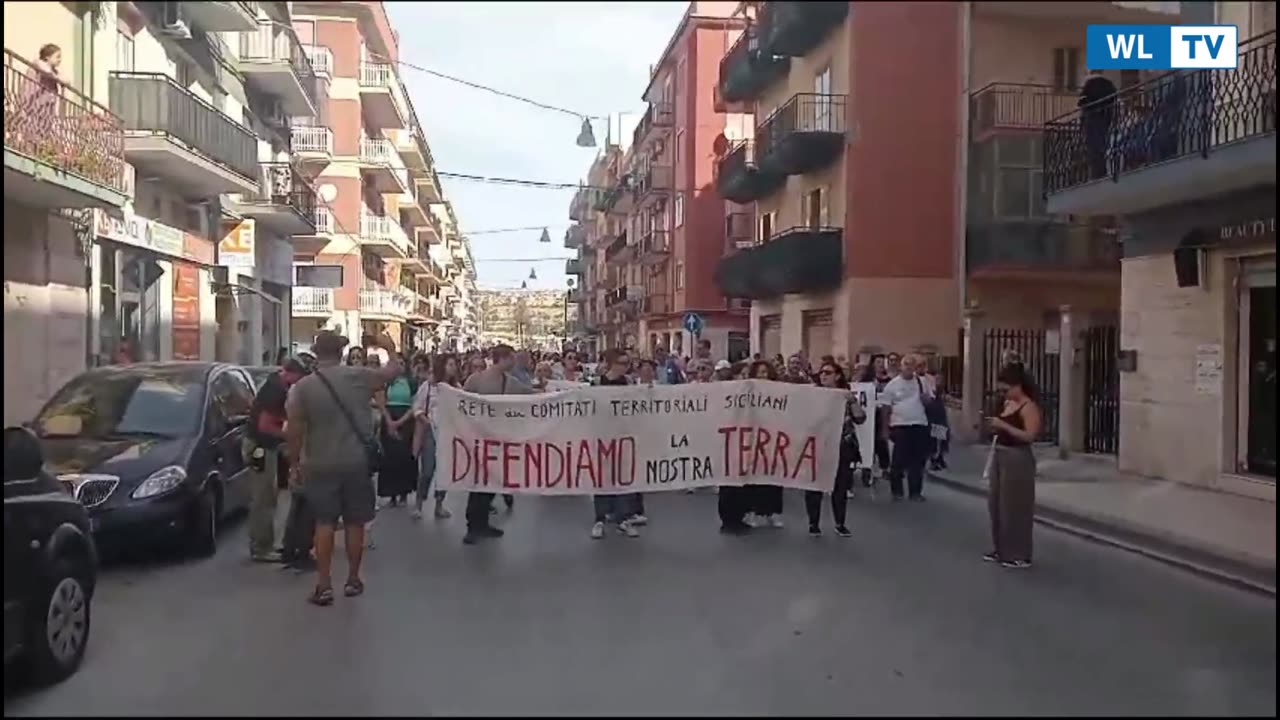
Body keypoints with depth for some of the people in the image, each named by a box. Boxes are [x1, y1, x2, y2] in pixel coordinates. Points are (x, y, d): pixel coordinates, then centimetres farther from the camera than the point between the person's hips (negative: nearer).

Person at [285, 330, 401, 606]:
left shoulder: (302, 387, -7)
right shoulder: (359, 376, -6)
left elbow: (294, 432, -7)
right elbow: (394, 371, 9)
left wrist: (295, 465, 4)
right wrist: (391, 348, 27)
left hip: (320, 465, 0)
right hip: (357, 462, 0)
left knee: (324, 523, 7)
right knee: (354, 523, 10)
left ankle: (324, 585, 5)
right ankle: (353, 580, 20)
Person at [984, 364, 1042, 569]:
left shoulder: (1029, 407, -14)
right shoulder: (1007, 404, 12)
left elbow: (1030, 436, -23)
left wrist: (1003, 425, -25)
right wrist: (995, 426, 3)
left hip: (1018, 459, -9)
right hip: (1000, 456, 9)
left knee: (1015, 506, -2)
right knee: (996, 503, 14)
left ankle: (1019, 555, 8)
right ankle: (1001, 549, 26)